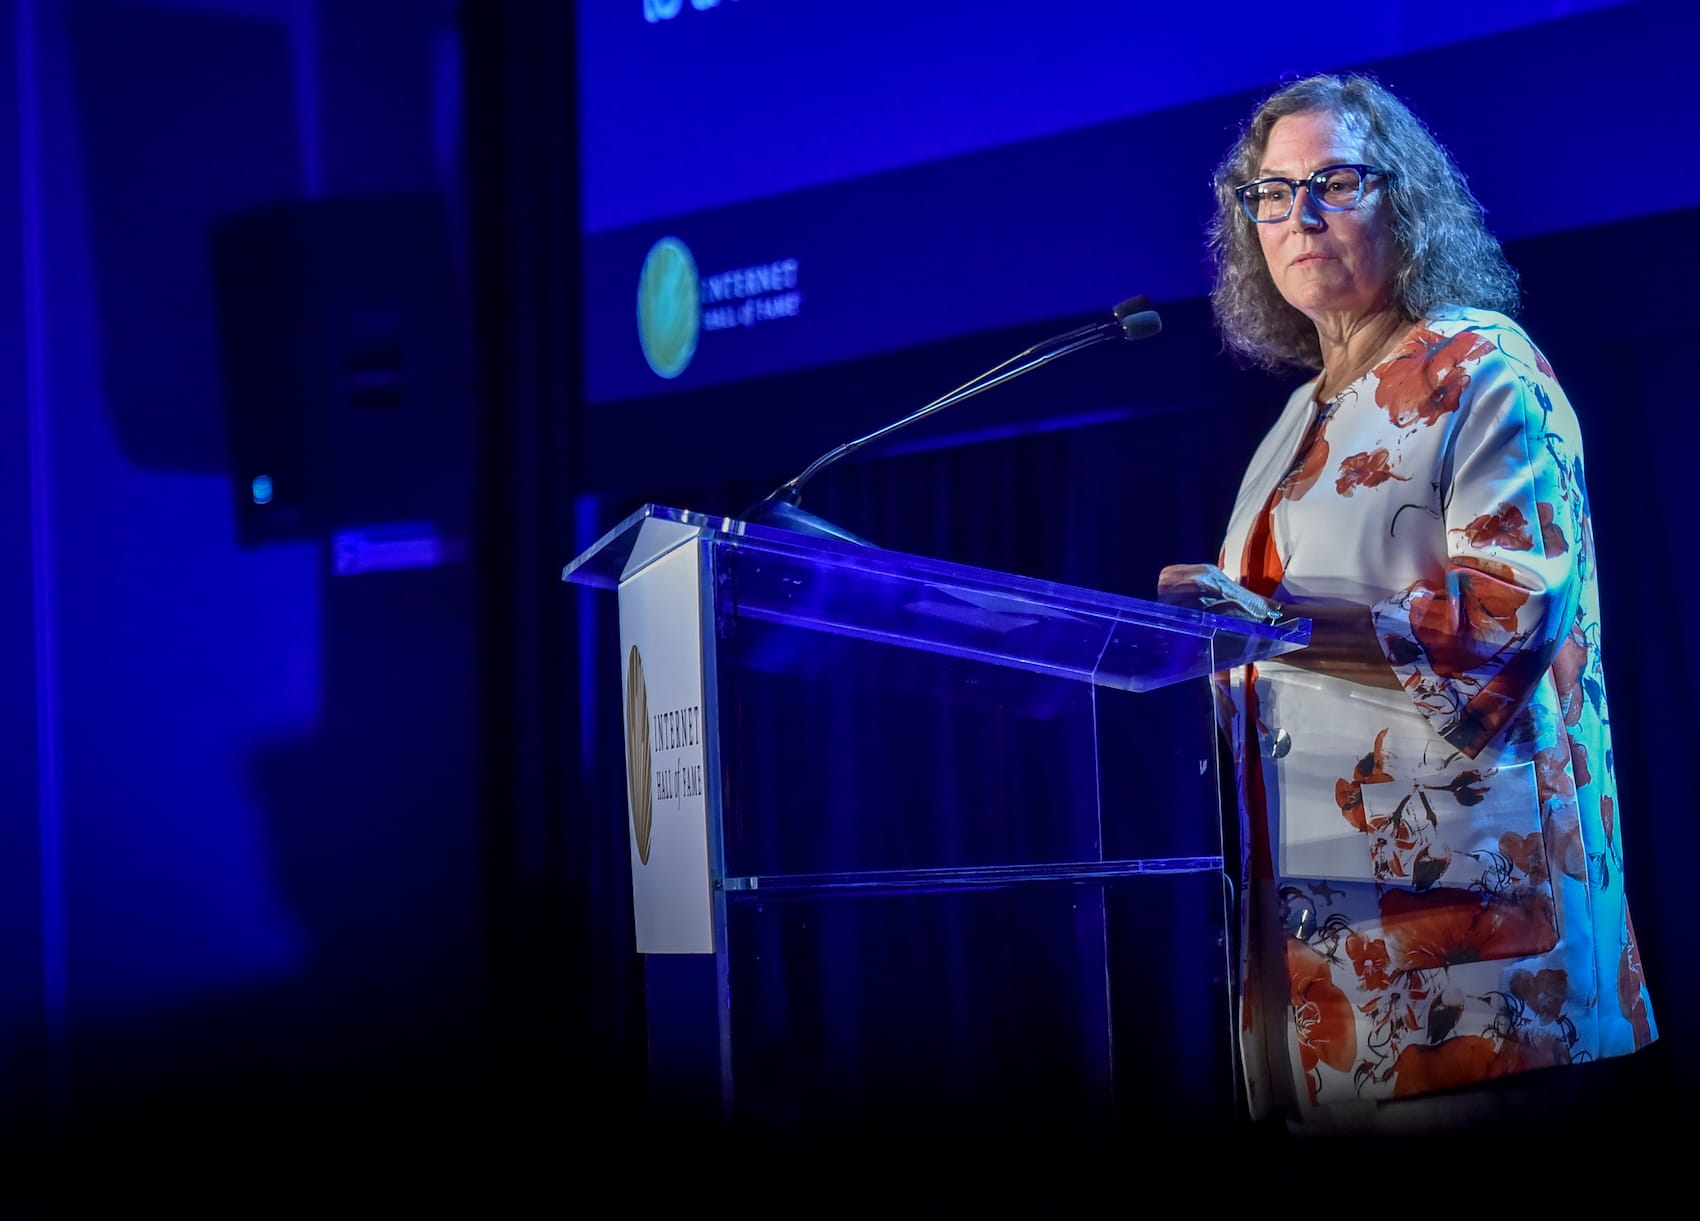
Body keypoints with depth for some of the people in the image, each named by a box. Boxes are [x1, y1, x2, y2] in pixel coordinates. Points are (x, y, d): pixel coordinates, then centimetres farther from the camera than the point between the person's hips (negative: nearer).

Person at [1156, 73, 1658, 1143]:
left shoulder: (1481, 367, -2)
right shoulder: (1305, 420, 21)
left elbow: (1510, 614, -16)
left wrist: (1269, 617, -24)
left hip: (1450, 890, -7)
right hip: (1320, 891, 7)